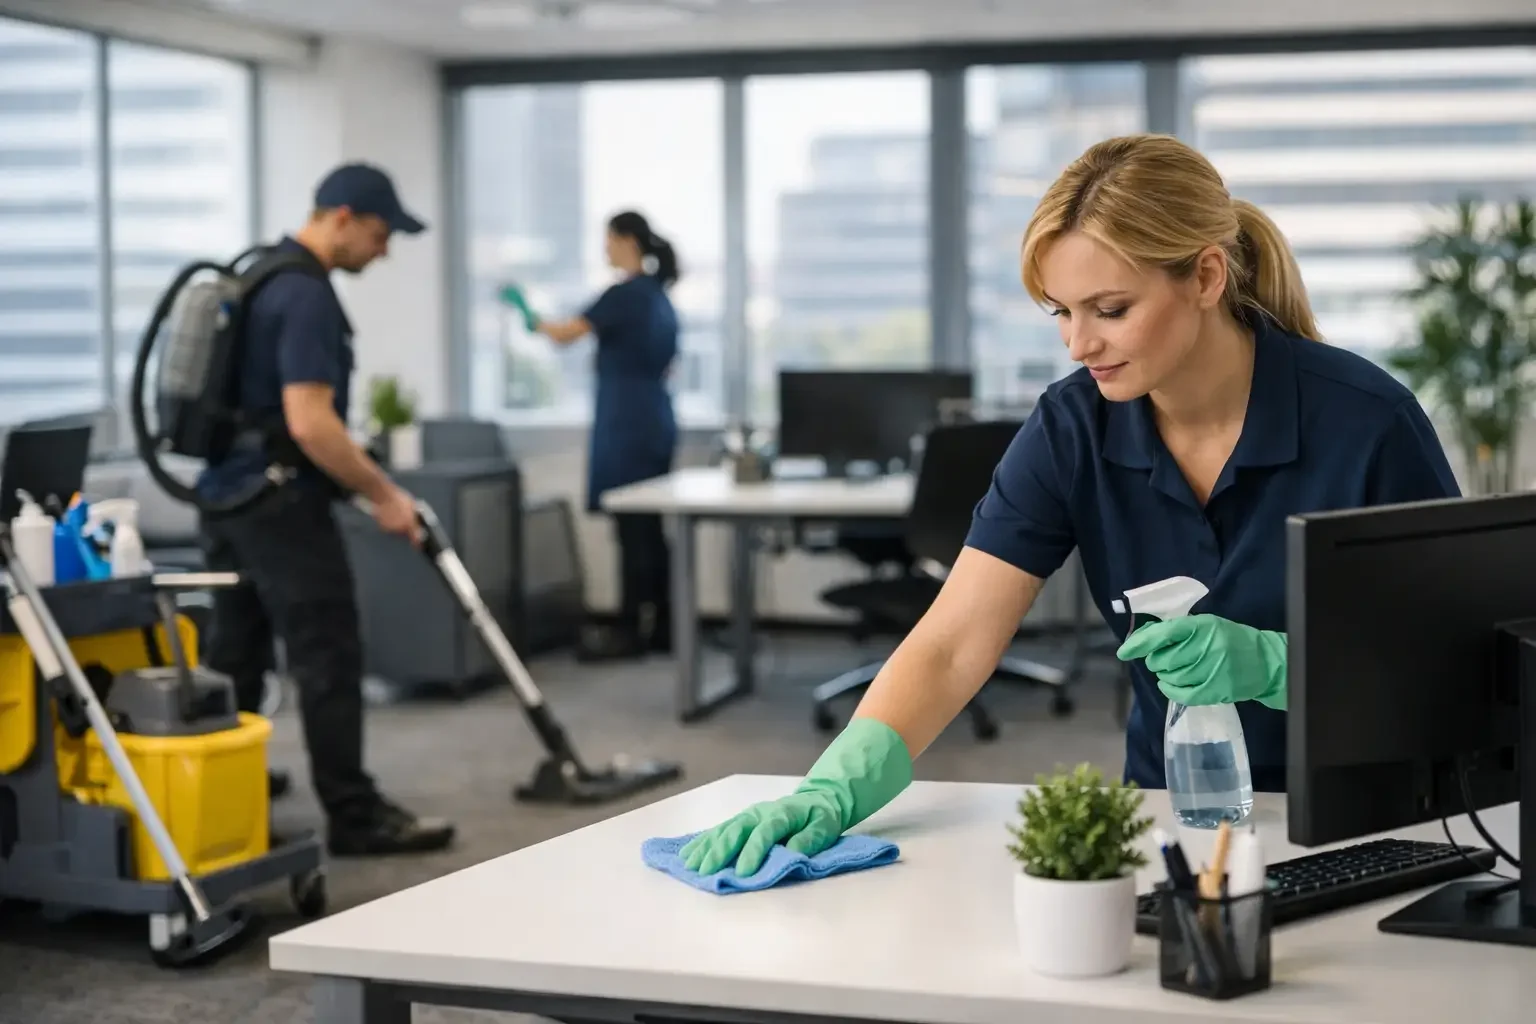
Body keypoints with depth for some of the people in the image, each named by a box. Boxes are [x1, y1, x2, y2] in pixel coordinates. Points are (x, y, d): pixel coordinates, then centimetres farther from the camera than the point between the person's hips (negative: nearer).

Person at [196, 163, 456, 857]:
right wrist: (384, 495, -16)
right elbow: (309, 424, -25)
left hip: (228, 494, 10)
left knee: (234, 661, 13)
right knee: (328, 660, -5)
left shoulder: (258, 275, 13)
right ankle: (354, 817, 0)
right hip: (279, 502, -10)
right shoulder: (306, 296, -19)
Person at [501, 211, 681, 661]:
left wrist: (529, 316, 3)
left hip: (626, 426, -9)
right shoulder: (659, 296, 15)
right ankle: (661, 628, 13)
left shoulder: (624, 294, -14)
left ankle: (630, 632, -2)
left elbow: (565, 333, -14)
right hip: (654, 422, 9)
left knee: (632, 530, -5)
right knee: (648, 529, 10)